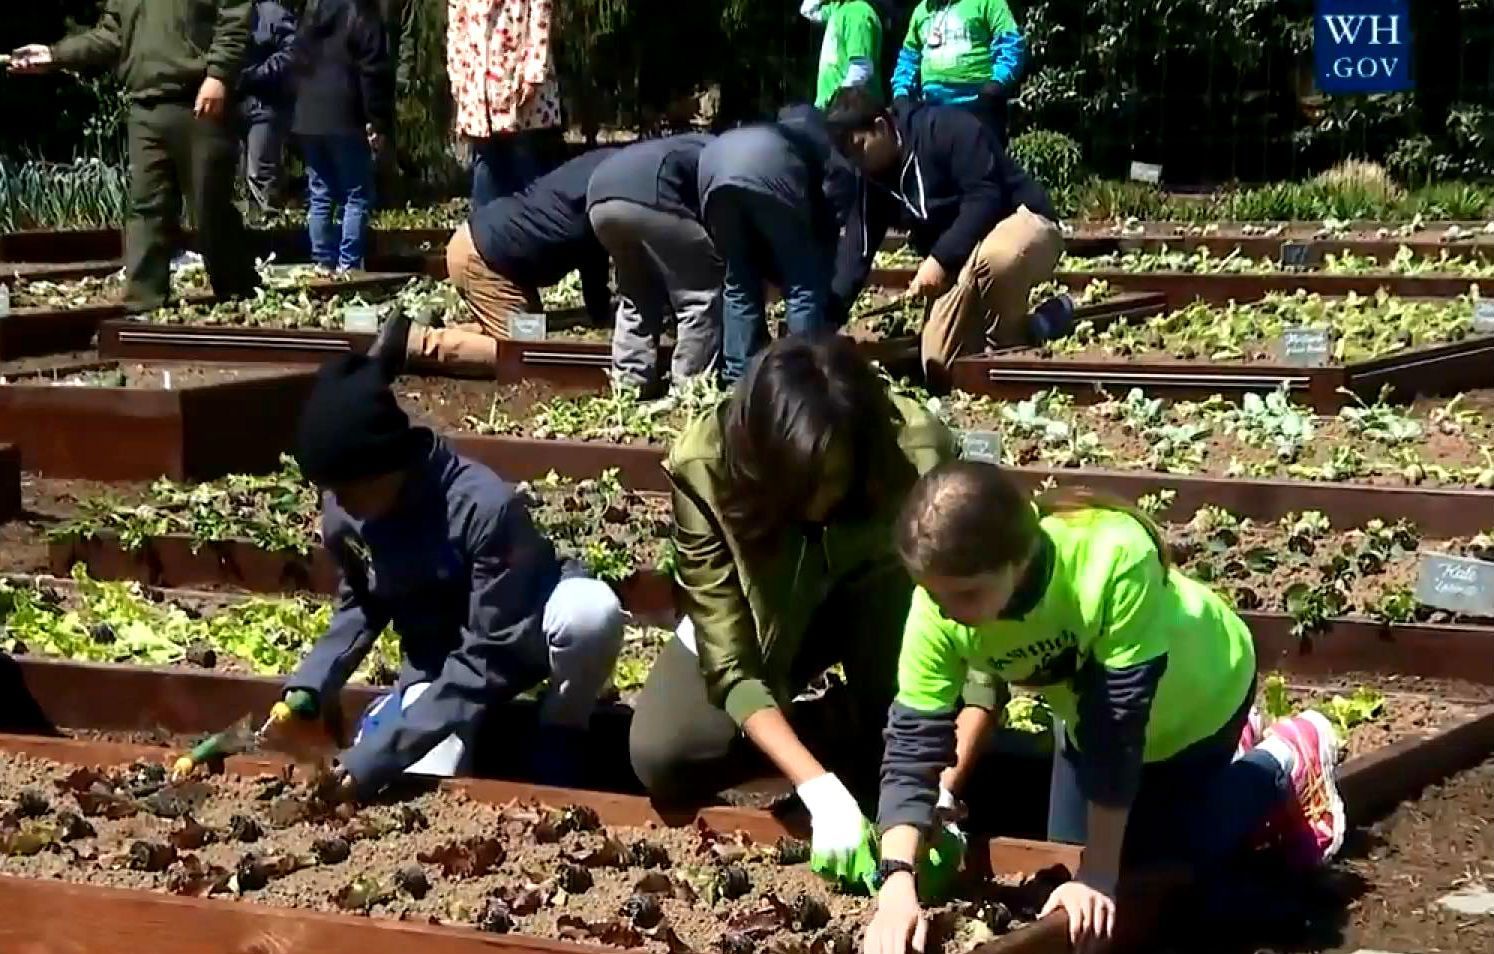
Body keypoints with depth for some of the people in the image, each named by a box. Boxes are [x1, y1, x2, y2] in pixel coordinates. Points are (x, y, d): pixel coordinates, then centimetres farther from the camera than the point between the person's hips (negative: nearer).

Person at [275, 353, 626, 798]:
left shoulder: (486, 507, -35)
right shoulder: (342, 515, -16)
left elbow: (490, 654, -34)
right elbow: (361, 607, 3)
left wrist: (384, 751, -38)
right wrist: (307, 687, -15)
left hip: (523, 639, -4)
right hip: (440, 662, 4)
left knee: (592, 611, -39)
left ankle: (557, 742, -10)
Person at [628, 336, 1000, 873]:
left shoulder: (919, 454, -35)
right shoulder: (705, 466, -34)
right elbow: (730, 661, -32)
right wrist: (820, 788, -42)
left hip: (878, 610, 0)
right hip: (762, 618, 0)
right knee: (659, 755, -23)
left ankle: (887, 751, -10)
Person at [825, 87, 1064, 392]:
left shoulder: (945, 129, -20)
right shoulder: (874, 181, 2)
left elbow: (987, 197, -27)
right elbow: (856, 251, -4)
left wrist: (940, 260, -30)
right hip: (961, 261, 8)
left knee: (996, 258, -45)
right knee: (941, 372, -3)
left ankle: (1009, 344, -17)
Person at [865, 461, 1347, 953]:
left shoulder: (1114, 559, -46)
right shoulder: (939, 610, -32)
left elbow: (1121, 725, -40)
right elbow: (913, 741, -29)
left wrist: (1098, 875, -35)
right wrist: (897, 885, -43)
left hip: (1198, 692, -5)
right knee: (1070, 852, 15)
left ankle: (1286, 760, 23)